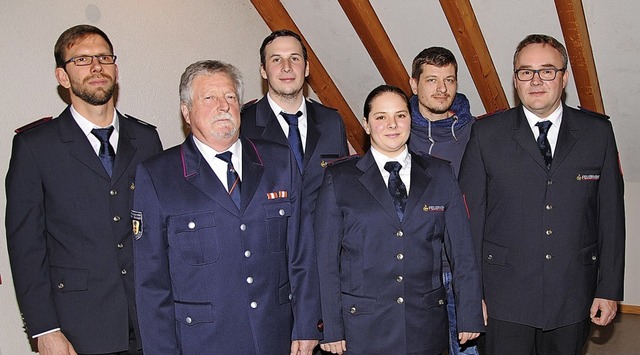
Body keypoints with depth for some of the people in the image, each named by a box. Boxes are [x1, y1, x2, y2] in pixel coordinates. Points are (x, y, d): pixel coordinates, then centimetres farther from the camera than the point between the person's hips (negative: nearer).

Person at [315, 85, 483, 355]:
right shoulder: (339, 179, -1)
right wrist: (332, 329, -5)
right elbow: (326, 258, -2)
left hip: (426, 325, 2)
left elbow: (462, 250, 5)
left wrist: (470, 316, 2)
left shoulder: (440, 175, 5)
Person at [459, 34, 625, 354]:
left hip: (574, 297, 2)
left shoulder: (597, 132, 2)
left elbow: (611, 214, 4)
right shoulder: (486, 134, -3)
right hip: (505, 298, -2)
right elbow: (471, 214, -3)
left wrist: (609, 289, 2)